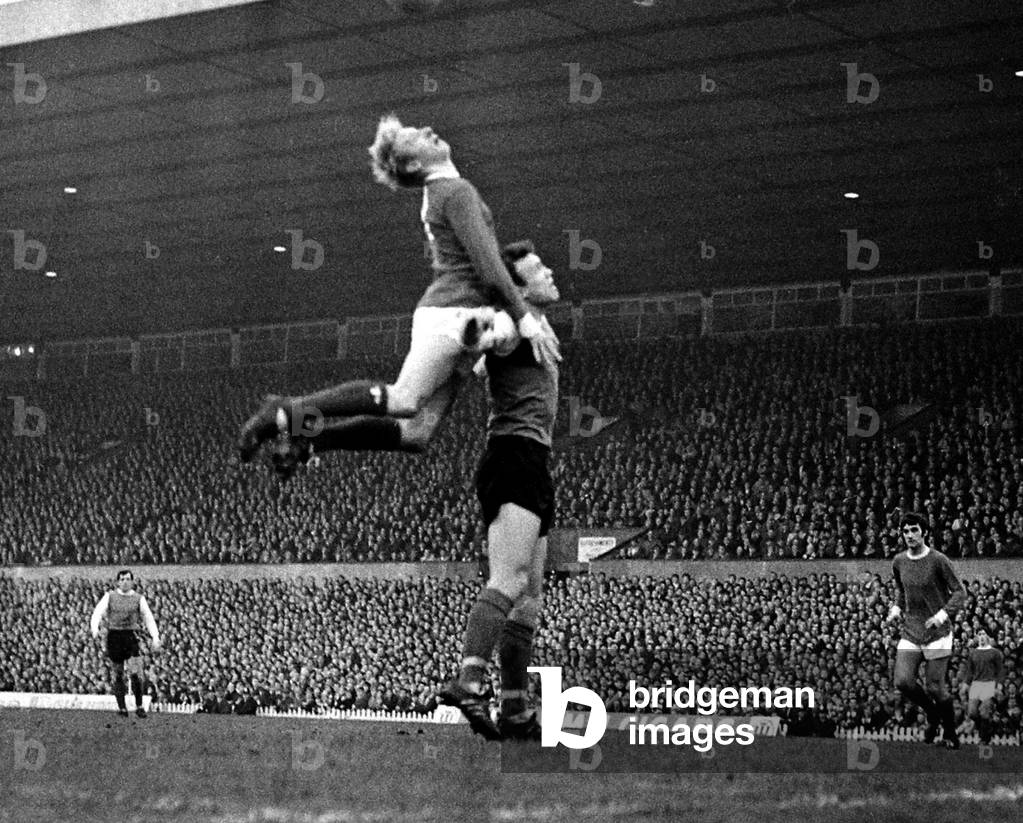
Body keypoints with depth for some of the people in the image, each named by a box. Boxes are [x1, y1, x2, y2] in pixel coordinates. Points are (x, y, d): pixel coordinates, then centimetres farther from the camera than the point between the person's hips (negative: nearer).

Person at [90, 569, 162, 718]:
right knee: (118, 674, 5)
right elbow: (97, 613, -1)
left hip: (131, 637, -1)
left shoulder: (139, 599, 8)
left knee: (136, 673, -13)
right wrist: (95, 629, -21)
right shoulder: (109, 597, 7)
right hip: (114, 637, 1)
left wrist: (155, 637, -5)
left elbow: (149, 619, 8)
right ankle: (121, 707, 14)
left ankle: (139, 706, 1)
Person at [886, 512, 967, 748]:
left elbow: (959, 593, -7)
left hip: (937, 633, -4)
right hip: (910, 633, 4)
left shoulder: (938, 560, -10)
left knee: (935, 688, -6)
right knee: (903, 682, -12)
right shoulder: (899, 562, 5)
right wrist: (897, 607, 5)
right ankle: (932, 715, 17)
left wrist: (944, 614, -22)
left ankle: (949, 732, 20)